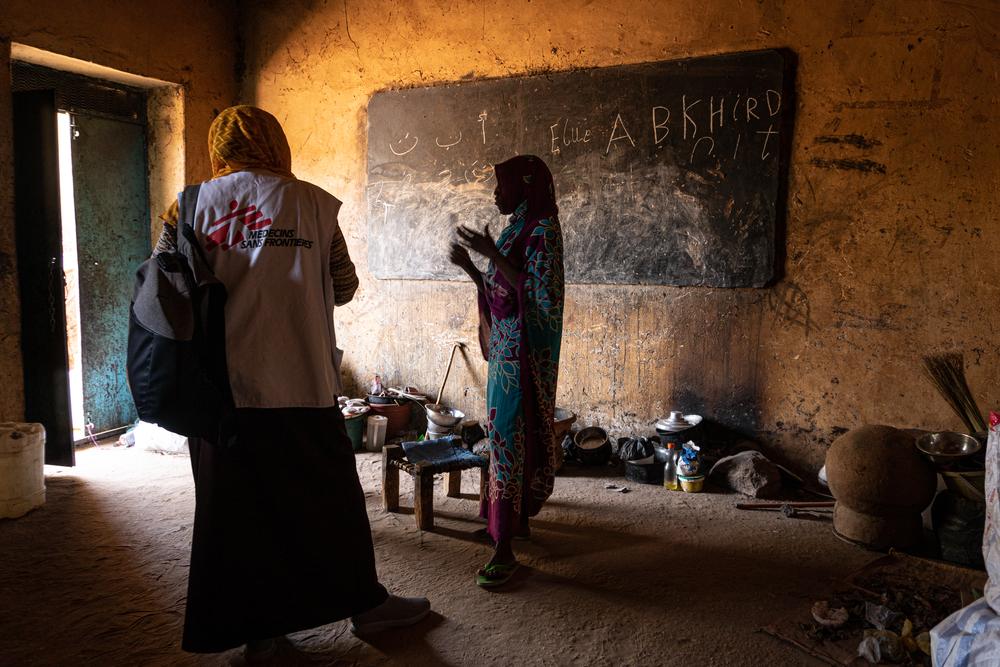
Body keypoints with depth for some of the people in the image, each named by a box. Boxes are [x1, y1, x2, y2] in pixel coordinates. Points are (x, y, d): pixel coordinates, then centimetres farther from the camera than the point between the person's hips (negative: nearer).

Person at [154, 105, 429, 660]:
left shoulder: (193, 204, 4)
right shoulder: (309, 201, 0)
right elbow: (343, 288, 3)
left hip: (220, 385, 2)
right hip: (299, 383, -2)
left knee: (234, 505, 13)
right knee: (329, 496, 12)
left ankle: (256, 626, 24)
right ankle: (364, 602, 26)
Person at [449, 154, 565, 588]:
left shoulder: (542, 231, -12)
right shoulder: (515, 230, 15)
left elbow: (539, 295, -20)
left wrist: (492, 255, -20)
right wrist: (468, 267, 7)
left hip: (524, 353, -9)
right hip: (504, 351, 9)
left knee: (511, 439, -10)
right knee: (506, 434, 16)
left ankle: (505, 548, -5)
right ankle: (516, 519, 32)